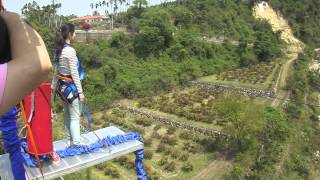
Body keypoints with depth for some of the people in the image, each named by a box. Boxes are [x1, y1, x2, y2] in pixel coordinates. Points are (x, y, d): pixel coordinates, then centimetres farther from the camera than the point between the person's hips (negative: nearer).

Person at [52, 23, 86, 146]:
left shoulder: (59, 50, 6)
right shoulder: (70, 50, -19)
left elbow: (57, 70, 14)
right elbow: (74, 73, -19)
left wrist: (54, 84, 24)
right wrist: (80, 91, -15)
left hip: (62, 85, 9)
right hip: (71, 86, -9)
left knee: (67, 114, 18)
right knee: (75, 117, -1)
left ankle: (70, 140, 31)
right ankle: (76, 143, 6)